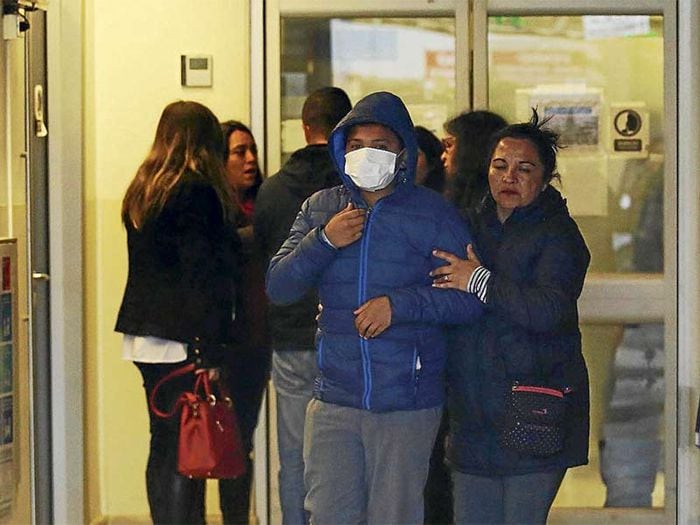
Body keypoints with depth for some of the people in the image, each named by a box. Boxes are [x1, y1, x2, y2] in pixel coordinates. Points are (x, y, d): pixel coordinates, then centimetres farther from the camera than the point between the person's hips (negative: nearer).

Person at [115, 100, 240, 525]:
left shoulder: (142, 191, 13)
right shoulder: (196, 192, -11)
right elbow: (203, 276, -15)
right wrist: (211, 350, -16)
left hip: (143, 338, 8)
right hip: (182, 341, -8)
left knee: (163, 447, 13)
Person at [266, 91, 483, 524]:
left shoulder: (433, 213, -1)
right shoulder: (320, 209, 9)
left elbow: (472, 296, -7)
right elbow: (278, 288, 4)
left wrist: (399, 305, -17)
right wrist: (323, 241, -11)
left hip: (408, 405, -3)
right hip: (334, 402, 3)